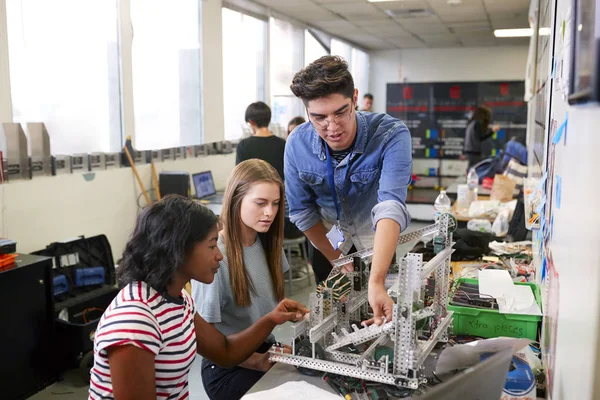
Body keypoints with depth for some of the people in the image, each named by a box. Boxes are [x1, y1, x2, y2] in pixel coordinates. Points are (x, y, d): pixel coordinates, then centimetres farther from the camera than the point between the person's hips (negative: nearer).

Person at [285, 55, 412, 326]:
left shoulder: (391, 135, -34)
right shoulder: (297, 144, -23)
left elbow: (391, 206, -45)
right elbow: (302, 212, -10)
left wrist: (376, 282, -56)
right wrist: (336, 260, -8)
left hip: (380, 243, -2)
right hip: (330, 244, 2)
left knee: (385, 319, 9)